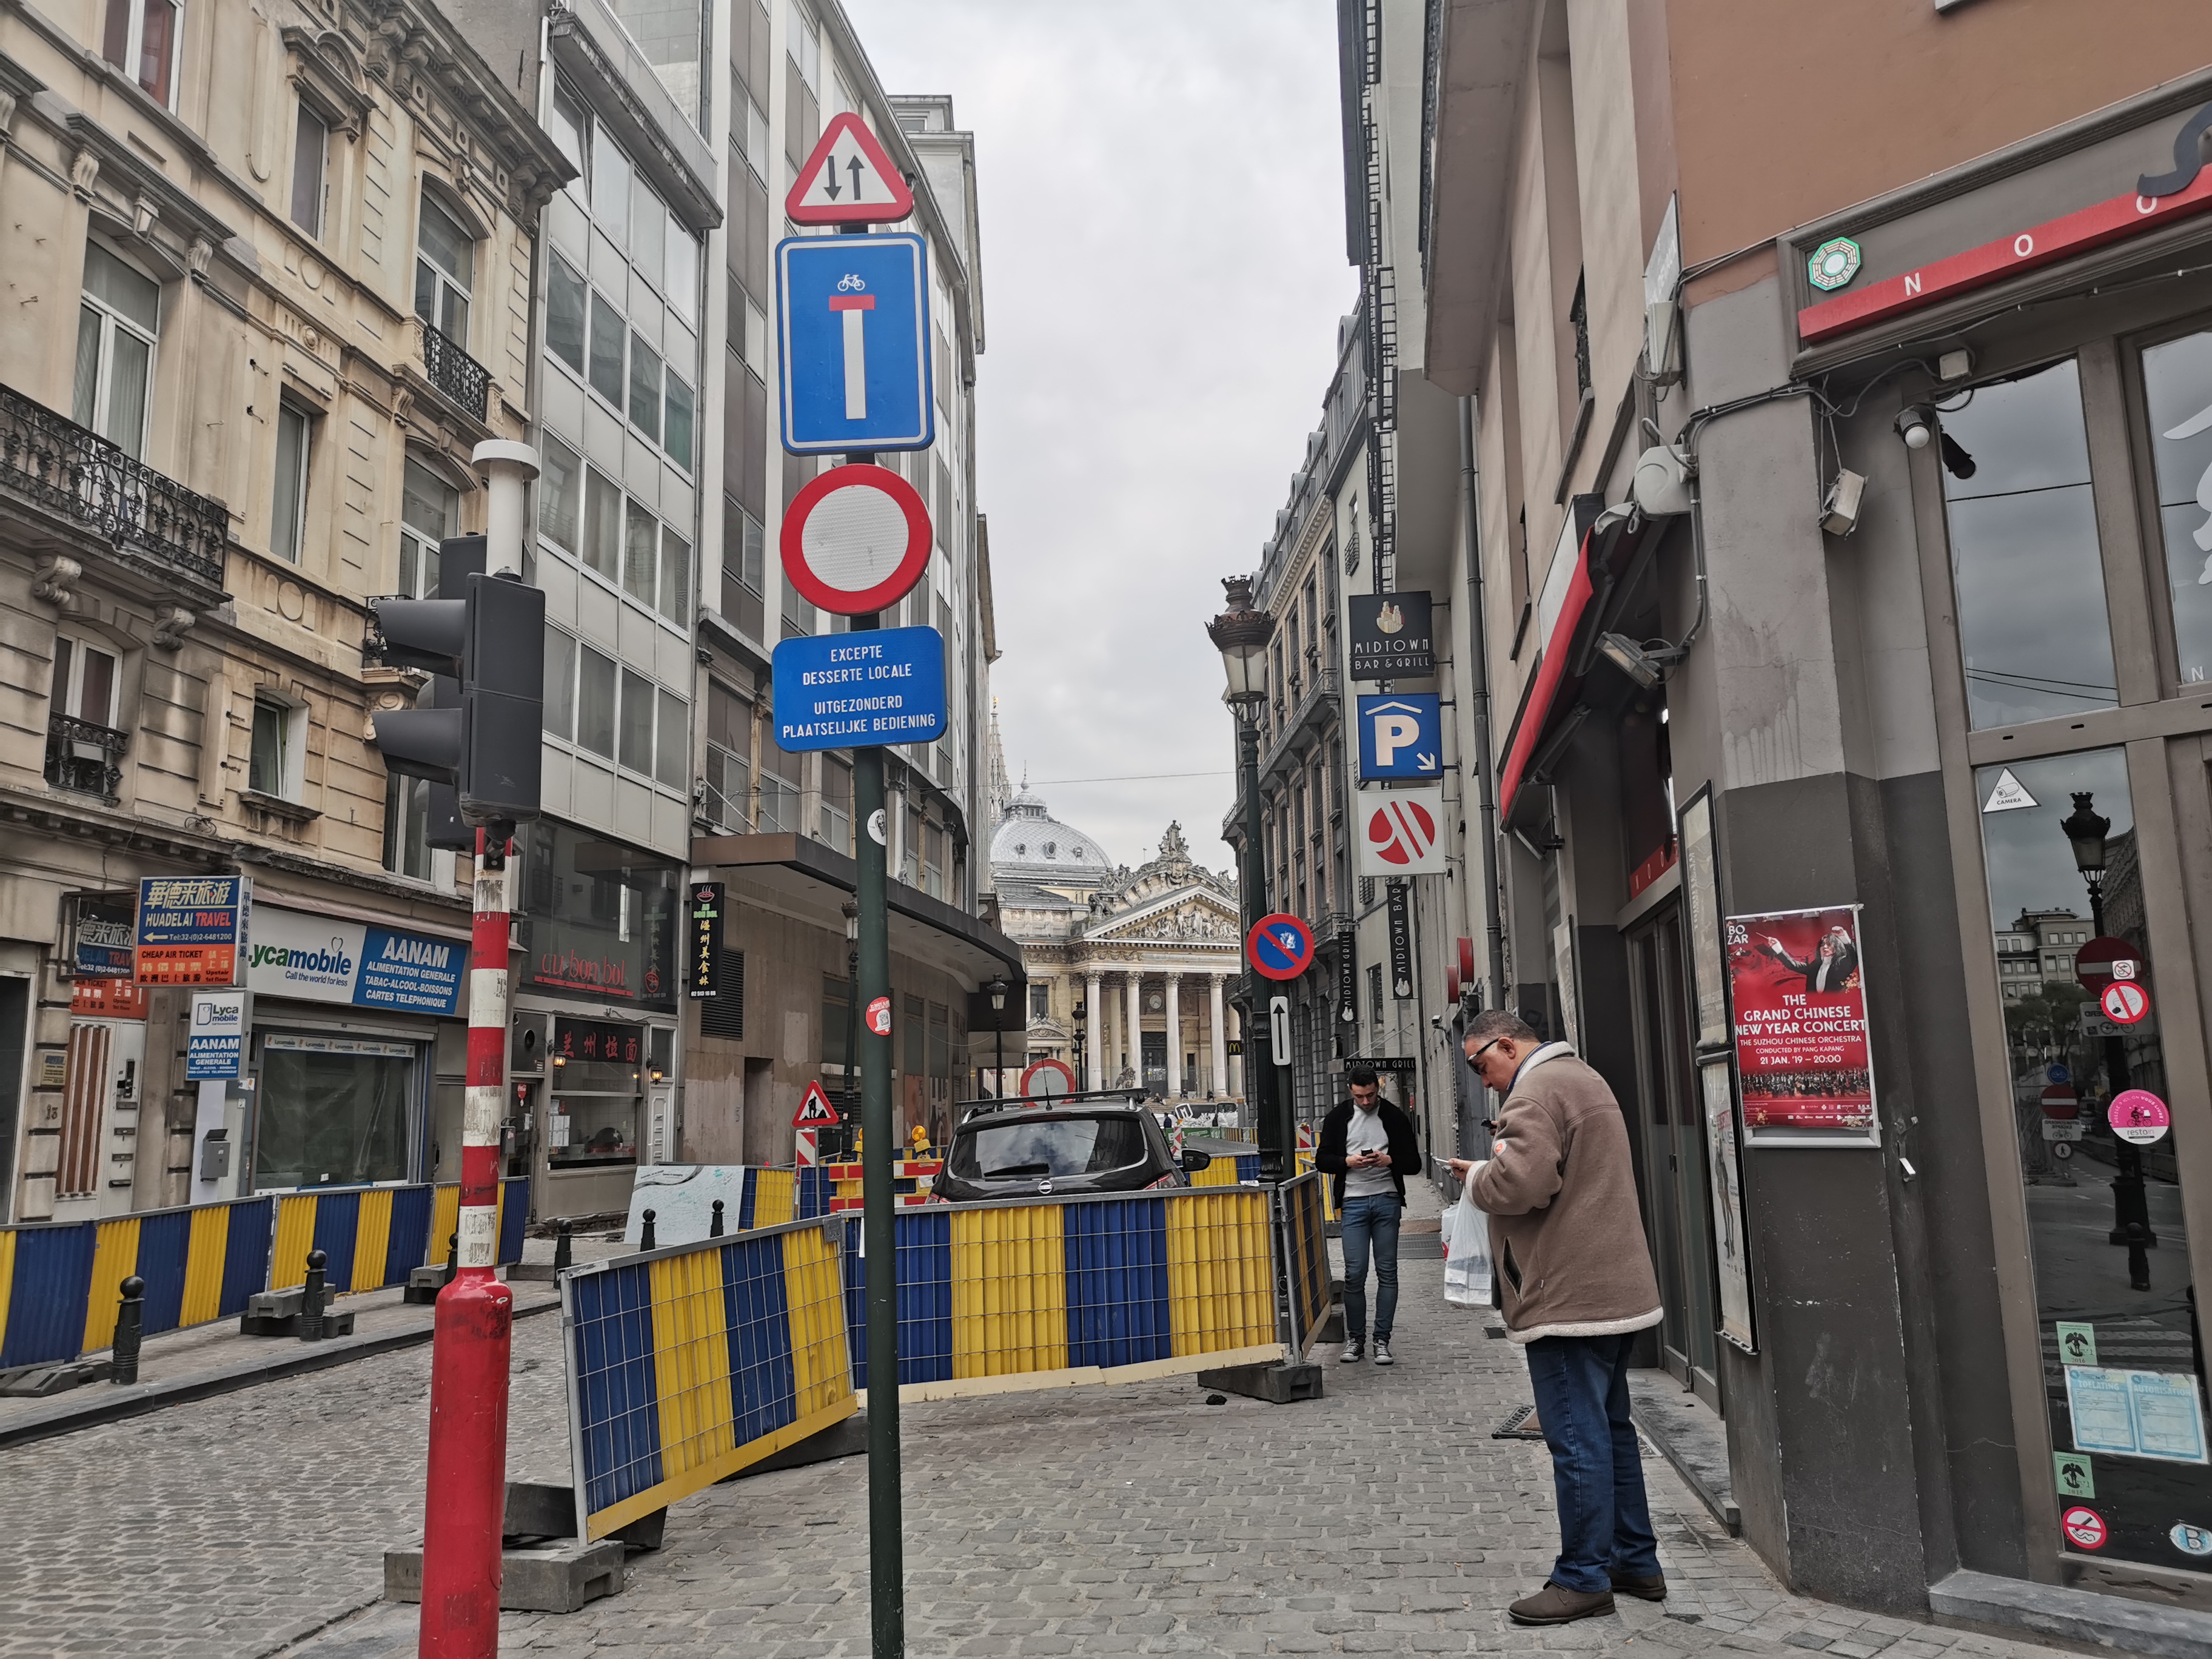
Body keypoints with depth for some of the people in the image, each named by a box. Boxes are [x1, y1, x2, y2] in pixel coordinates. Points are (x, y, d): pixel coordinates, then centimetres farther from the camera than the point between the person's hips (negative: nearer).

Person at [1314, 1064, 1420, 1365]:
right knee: (1354, 1274, -3)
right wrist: (1348, 1162, -13)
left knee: (1387, 1272, 2)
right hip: (1353, 1202, 0)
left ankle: (1382, 1341, 10)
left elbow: (1414, 1162, 6)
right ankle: (1355, 1340, 9)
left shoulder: (1395, 1117, 5)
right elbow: (1322, 1160, 5)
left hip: (1387, 1200, 0)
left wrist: (1389, 1160, -14)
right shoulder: (1338, 1117, 5)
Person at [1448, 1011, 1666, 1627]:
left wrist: (1477, 1176, -7)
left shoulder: (1535, 1093, -15)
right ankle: (1635, 1562, 26)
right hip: (1617, 1288, 11)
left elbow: (1520, 1184, -26)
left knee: (1577, 1438, -3)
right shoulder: (1583, 1078, 18)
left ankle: (1585, 1577, 4)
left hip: (1567, 1296, -11)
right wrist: (1504, 1158, 12)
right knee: (1611, 1428, 18)